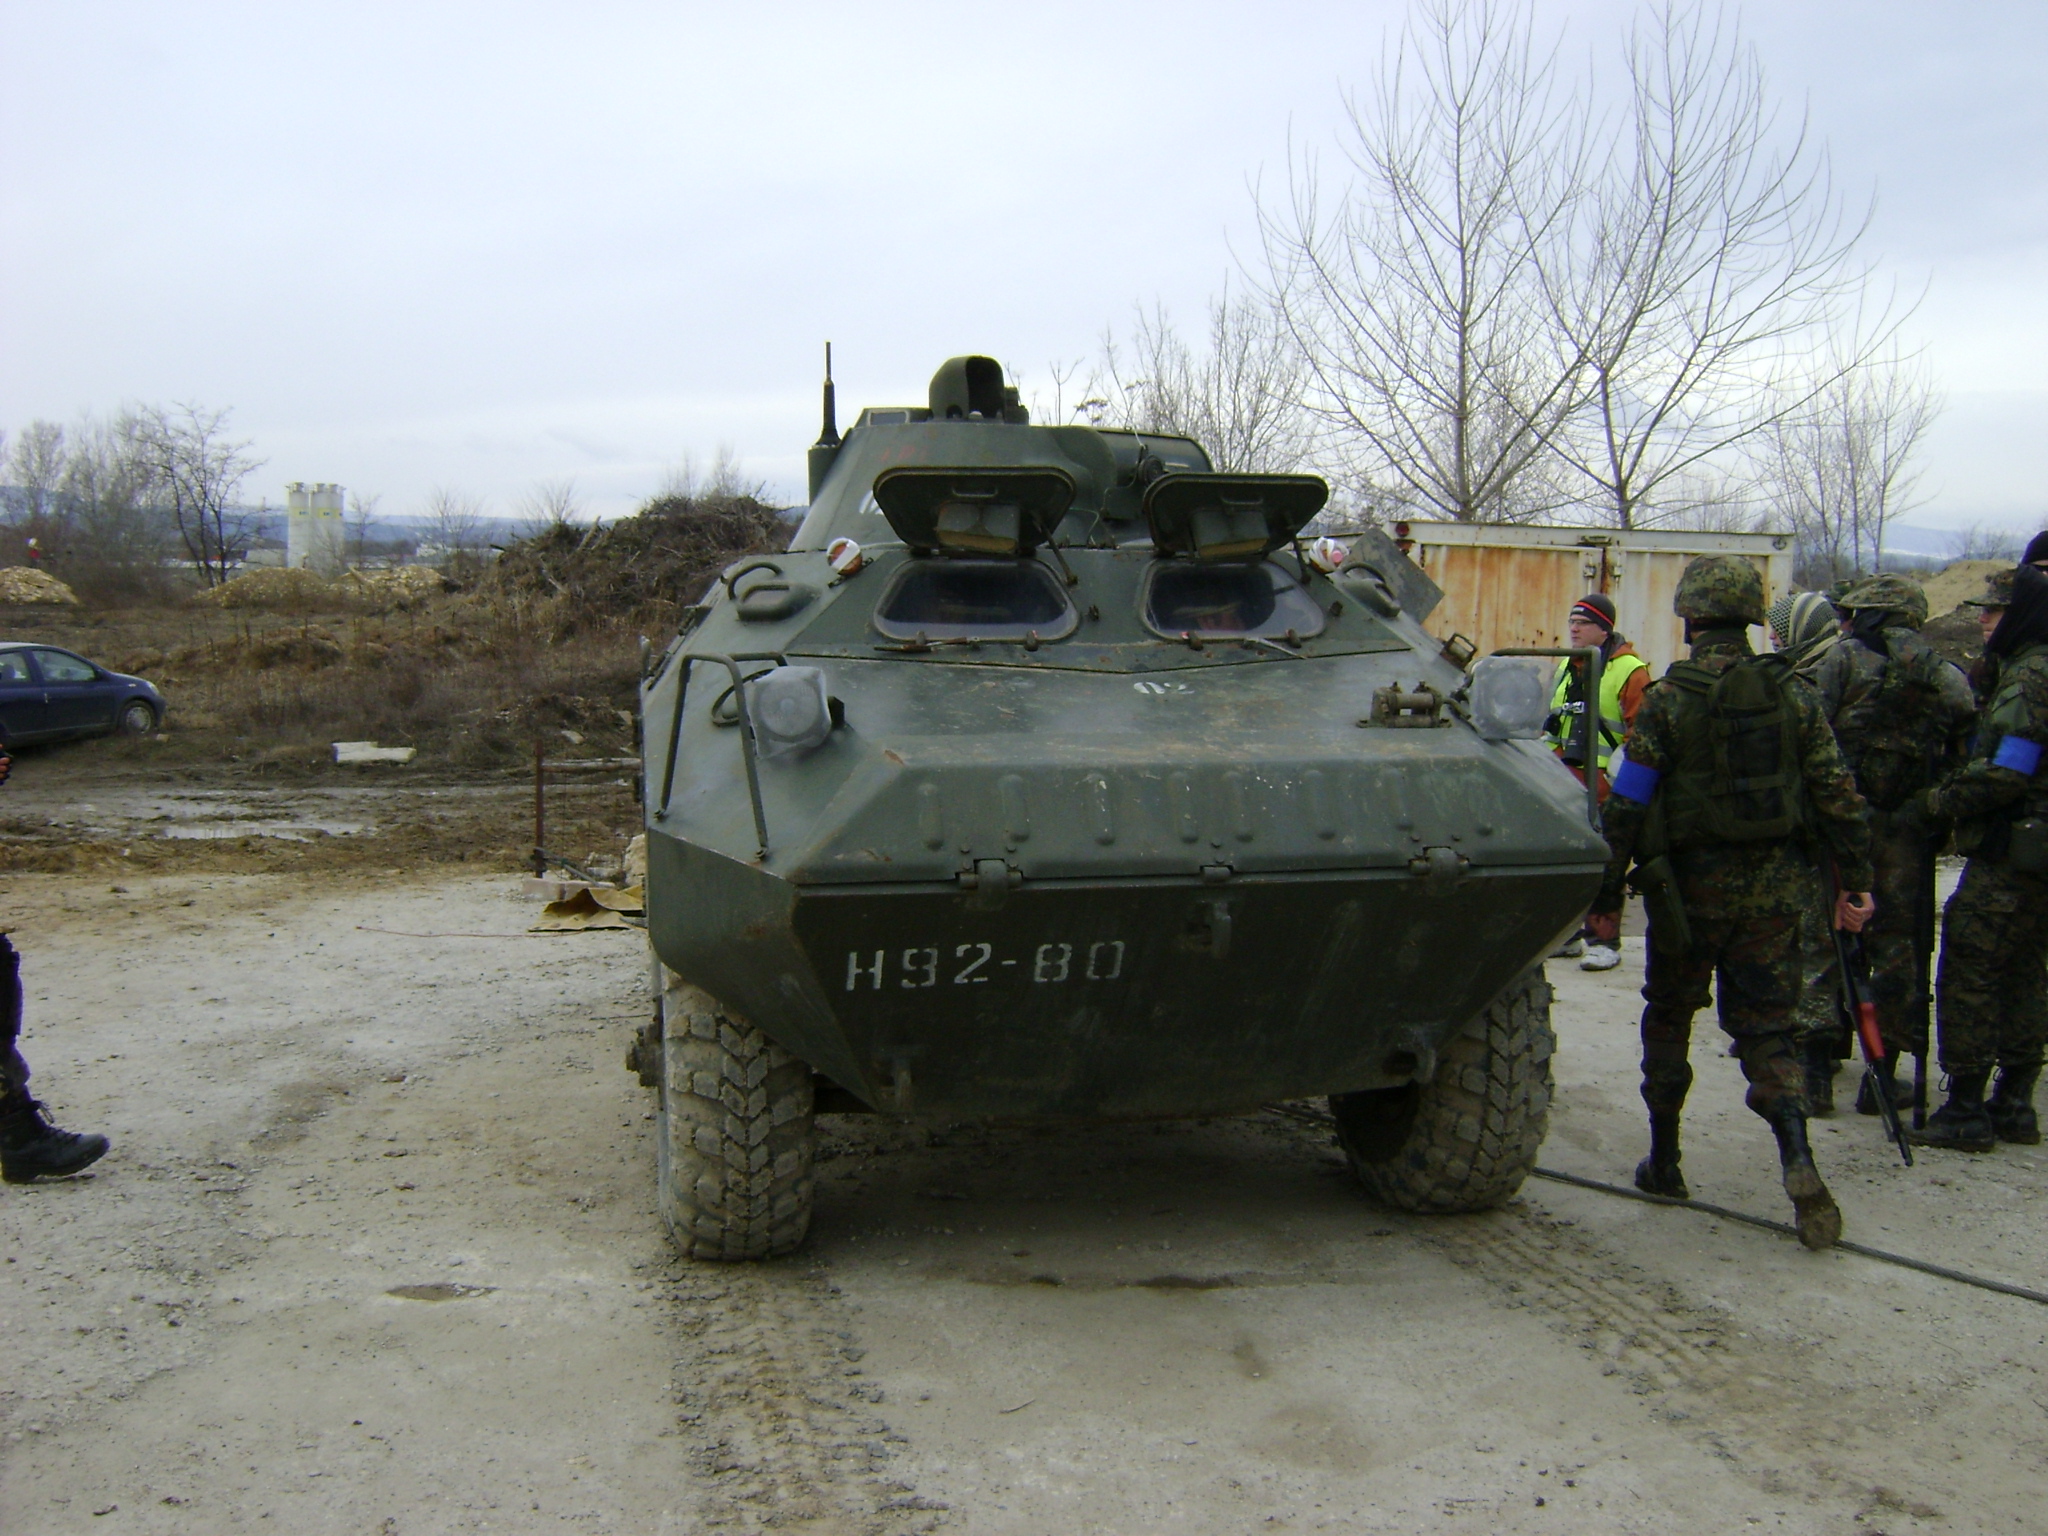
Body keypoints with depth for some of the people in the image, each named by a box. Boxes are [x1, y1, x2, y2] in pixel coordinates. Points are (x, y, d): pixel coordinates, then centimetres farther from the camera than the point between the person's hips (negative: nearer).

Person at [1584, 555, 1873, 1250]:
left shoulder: (1667, 699, -10)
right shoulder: (1791, 696, 1)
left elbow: (1626, 806, -10)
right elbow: (1838, 795, 2)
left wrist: (1607, 891, -2)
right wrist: (1855, 881, 10)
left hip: (1690, 888, -3)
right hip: (1773, 892, 3)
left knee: (1668, 1020, 14)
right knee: (1767, 1028, 9)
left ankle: (1665, 1164, 22)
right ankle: (1797, 1158, -12)